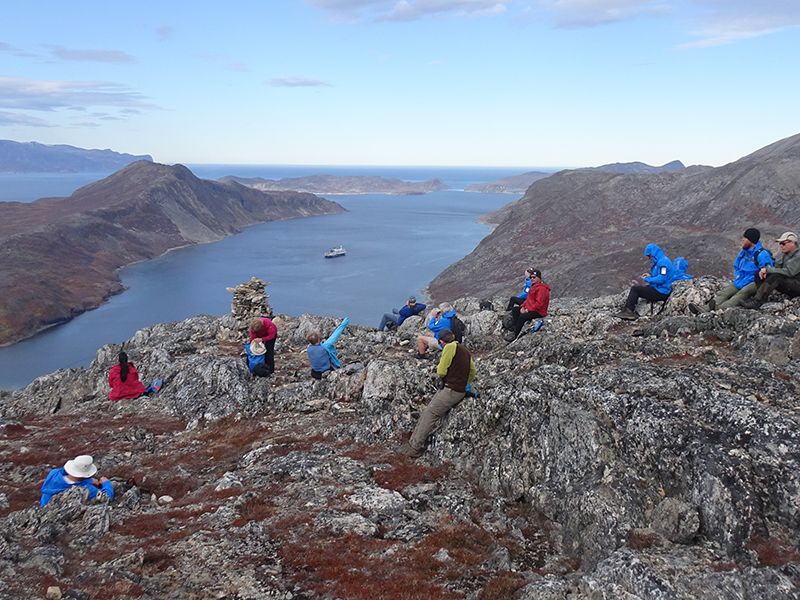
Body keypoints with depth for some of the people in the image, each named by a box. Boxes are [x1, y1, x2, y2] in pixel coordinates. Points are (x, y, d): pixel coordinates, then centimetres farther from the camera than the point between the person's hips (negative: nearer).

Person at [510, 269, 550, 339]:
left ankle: (515, 335, -22)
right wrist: (523, 307, 4)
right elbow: (528, 299, 22)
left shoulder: (542, 288, -19)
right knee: (514, 310, 8)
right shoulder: (533, 286, 15)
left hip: (539, 312, -11)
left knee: (522, 316, -30)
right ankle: (516, 328, -4)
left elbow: (539, 304, -25)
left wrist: (527, 310, -22)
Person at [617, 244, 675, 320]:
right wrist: (650, 276, 9)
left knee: (634, 289, -7)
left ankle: (628, 310, 1)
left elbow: (661, 279, -27)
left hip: (661, 293, -11)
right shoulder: (662, 260, 14)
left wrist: (648, 279, -13)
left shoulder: (663, 262, -19)